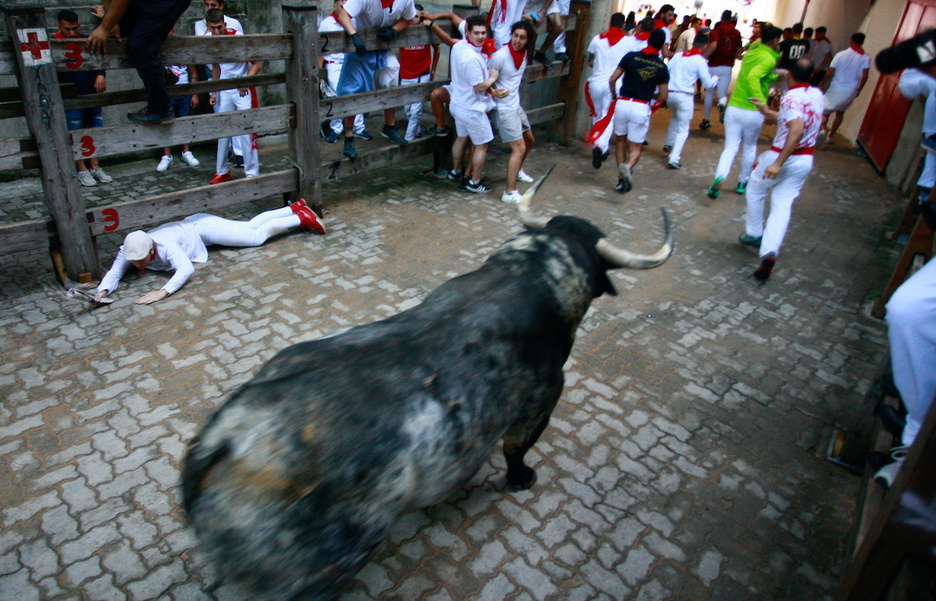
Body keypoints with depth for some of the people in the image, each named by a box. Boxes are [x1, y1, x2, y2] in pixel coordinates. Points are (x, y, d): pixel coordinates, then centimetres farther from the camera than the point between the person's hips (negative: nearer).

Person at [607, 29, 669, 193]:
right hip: (642, 108, -1)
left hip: (622, 104, 1)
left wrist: (614, 96, 16)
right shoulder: (662, 67, 2)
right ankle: (627, 167, -24)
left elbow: (612, 79, -1)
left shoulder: (631, 56, 0)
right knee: (636, 147, 8)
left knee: (620, 141, 19)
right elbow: (662, 97, 4)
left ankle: (621, 178, 16)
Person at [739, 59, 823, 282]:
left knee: (755, 192, 19)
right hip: (805, 161, 6)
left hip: (782, 155, -6)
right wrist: (766, 111, 27)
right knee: (783, 205, 3)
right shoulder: (817, 95, 7)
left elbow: (796, 131, -32)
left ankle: (754, 234, 33)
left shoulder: (791, 97, -19)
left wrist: (778, 163, -32)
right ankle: (769, 252, -10)